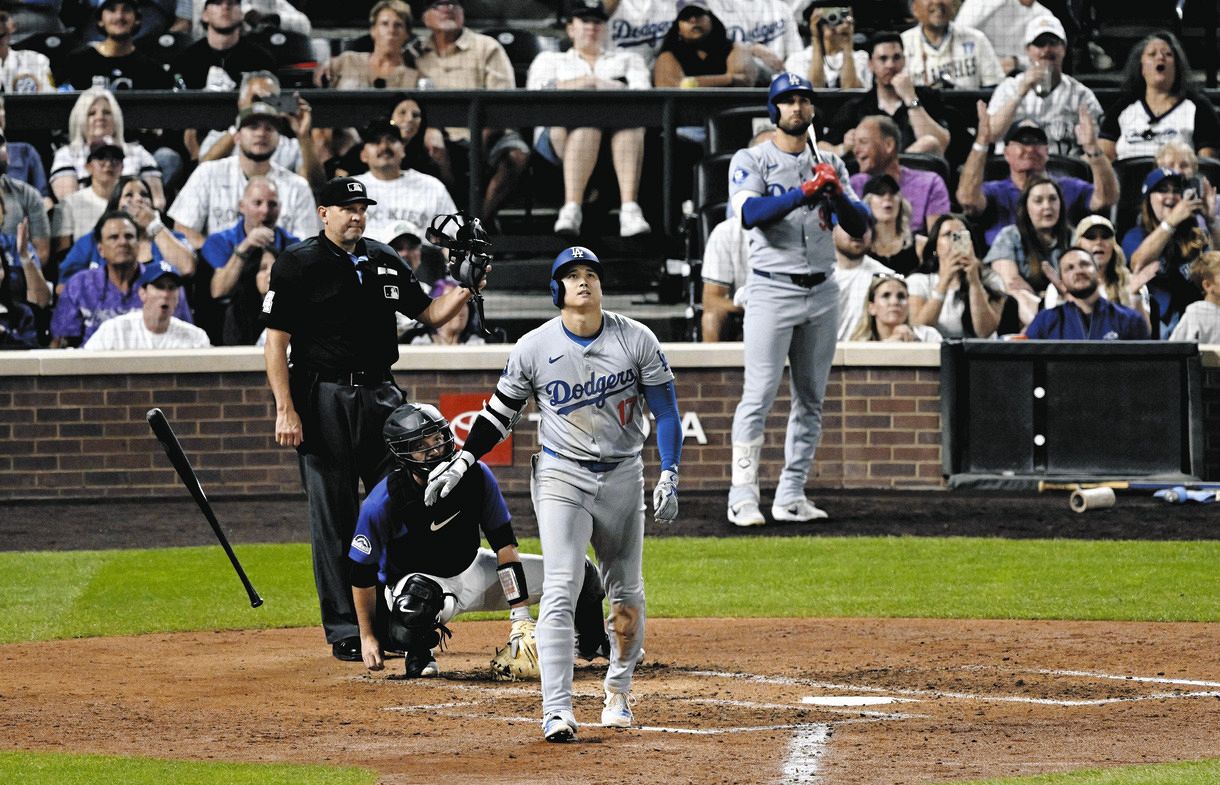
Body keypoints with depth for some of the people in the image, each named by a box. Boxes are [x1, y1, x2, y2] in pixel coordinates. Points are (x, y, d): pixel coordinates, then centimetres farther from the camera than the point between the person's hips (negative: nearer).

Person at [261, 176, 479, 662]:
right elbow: (276, 340, -7)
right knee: (333, 518, -2)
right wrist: (285, 410, -15)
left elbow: (428, 314, 19)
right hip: (324, 399, -5)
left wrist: (464, 291, -2)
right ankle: (345, 630, 2)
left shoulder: (385, 262, 12)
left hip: (380, 396, 5)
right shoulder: (296, 265, -3)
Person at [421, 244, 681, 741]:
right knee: (562, 589, -15)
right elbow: (500, 413, 4)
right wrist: (461, 462, -6)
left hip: (623, 476, 2)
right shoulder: (535, 347, -6)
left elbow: (666, 410, 0)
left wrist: (669, 476, -9)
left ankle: (618, 690, 32)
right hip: (562, 476, -2)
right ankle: (557, 711, -21)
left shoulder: (637, 340, -4)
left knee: (626, 592, 11)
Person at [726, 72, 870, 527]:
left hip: (822, 291, 5)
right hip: (773, 289, -5)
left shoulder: (830, 164, 13)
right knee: (760, 395, -12)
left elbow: (859, 226, 6)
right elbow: (749, 213, -18)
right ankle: (743, 497, -13)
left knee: (811, 399, 5)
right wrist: (805, 191, -25)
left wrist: (835, 193, -12)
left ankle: (791, 496, 9)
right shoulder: (751, 161, 0)